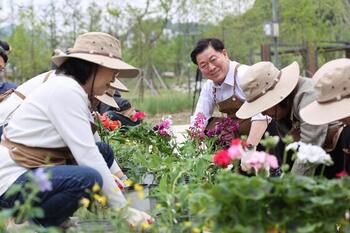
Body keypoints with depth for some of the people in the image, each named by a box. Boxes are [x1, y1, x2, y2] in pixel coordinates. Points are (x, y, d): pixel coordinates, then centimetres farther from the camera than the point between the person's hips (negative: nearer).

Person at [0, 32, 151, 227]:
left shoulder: (74, 92, 12)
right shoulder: (65, 90, -18)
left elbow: (92, 149, 14)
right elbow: (88, 156, -23)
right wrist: (124, 210, -20)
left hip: (34, 172, 10)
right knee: (88, 178, -30)